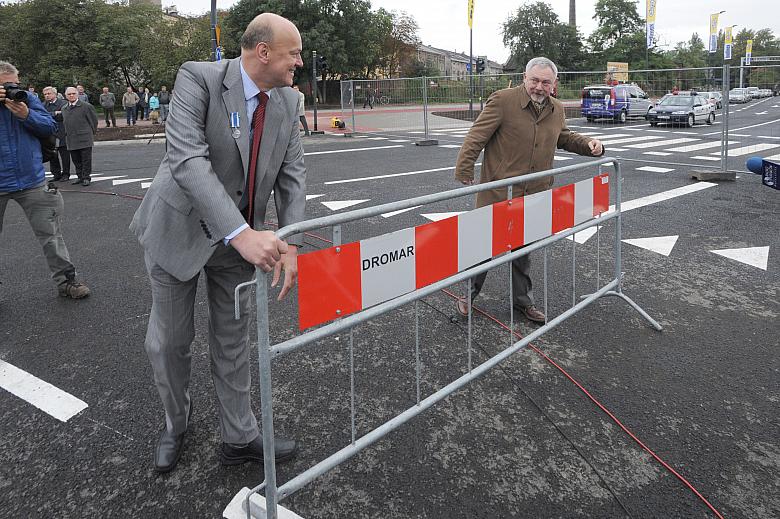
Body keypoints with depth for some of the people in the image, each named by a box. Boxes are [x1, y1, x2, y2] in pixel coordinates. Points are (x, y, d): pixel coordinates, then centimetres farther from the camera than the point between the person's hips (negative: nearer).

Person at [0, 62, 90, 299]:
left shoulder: (28, 99, 2)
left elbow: (50, 126, -1)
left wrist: (26, 115, -19)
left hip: (31, 180, 1)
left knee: (50, 233, 7)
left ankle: (65, 281, 18)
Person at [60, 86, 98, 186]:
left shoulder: (86, 106, -4)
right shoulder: (64, 109, 13)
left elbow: (94, 121, -1)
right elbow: (64, 122, 23)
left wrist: (91, 134, 2)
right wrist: (68, 134, 16)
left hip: (84, 139, -5)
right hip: (71, 140, 5)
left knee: (86, 159, -1)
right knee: (76, 160, 10)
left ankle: (86, 177, 9)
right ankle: (80, 176, 20)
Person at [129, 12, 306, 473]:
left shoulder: (288, 101, -4)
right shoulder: (198, 78, -21)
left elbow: (293, 176, -5)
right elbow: (187, 159, -33)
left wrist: (290, 245, -20)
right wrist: (241, 234, -43)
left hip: (243, 235, 4)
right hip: (180, 228, -4)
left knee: (233, 340, 13)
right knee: (170, 341, 11)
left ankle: (239, 437, 29)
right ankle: (176, 422, 38)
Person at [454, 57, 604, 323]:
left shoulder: (557, 110, 9)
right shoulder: (502, 101, -12)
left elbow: (564, 138, 27)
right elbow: (476, 138, -14)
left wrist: (588, 144, 10)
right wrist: (464, 173, -19)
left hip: (534, 194, 5)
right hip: (497, 192, -5)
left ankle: (523, 300, 32)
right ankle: (469, 294, 26)